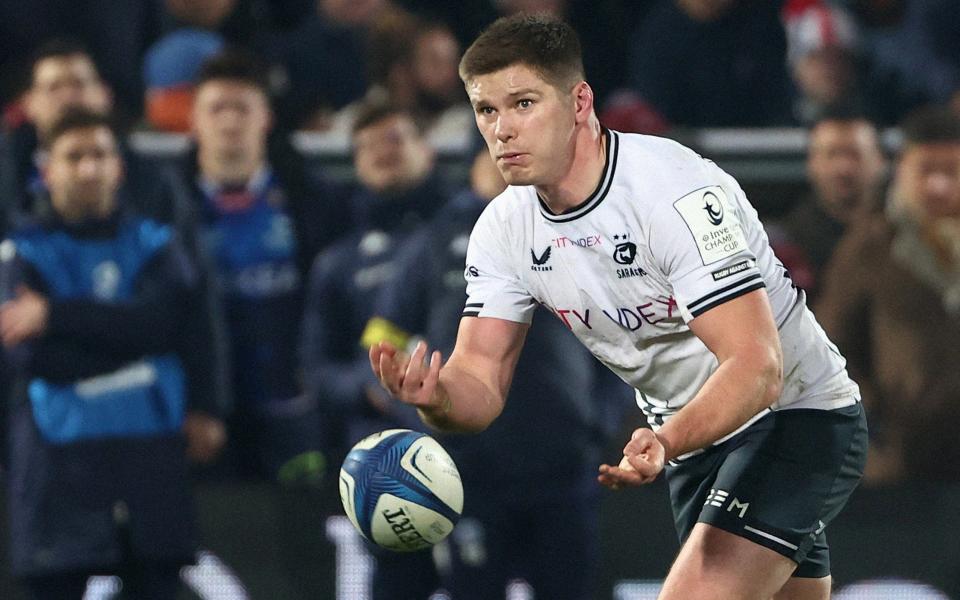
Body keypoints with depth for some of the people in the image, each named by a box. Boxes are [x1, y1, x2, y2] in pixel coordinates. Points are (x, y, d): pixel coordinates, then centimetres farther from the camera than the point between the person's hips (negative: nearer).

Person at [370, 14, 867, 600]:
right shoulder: (505, 228, -4)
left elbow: (756, 366, -33)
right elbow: (479, 382, -8)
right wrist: (434, 396, -33)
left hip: (794, 416, -8)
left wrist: (666, 441, -50)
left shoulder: (678, 193, -26)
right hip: (693, 436, 8)